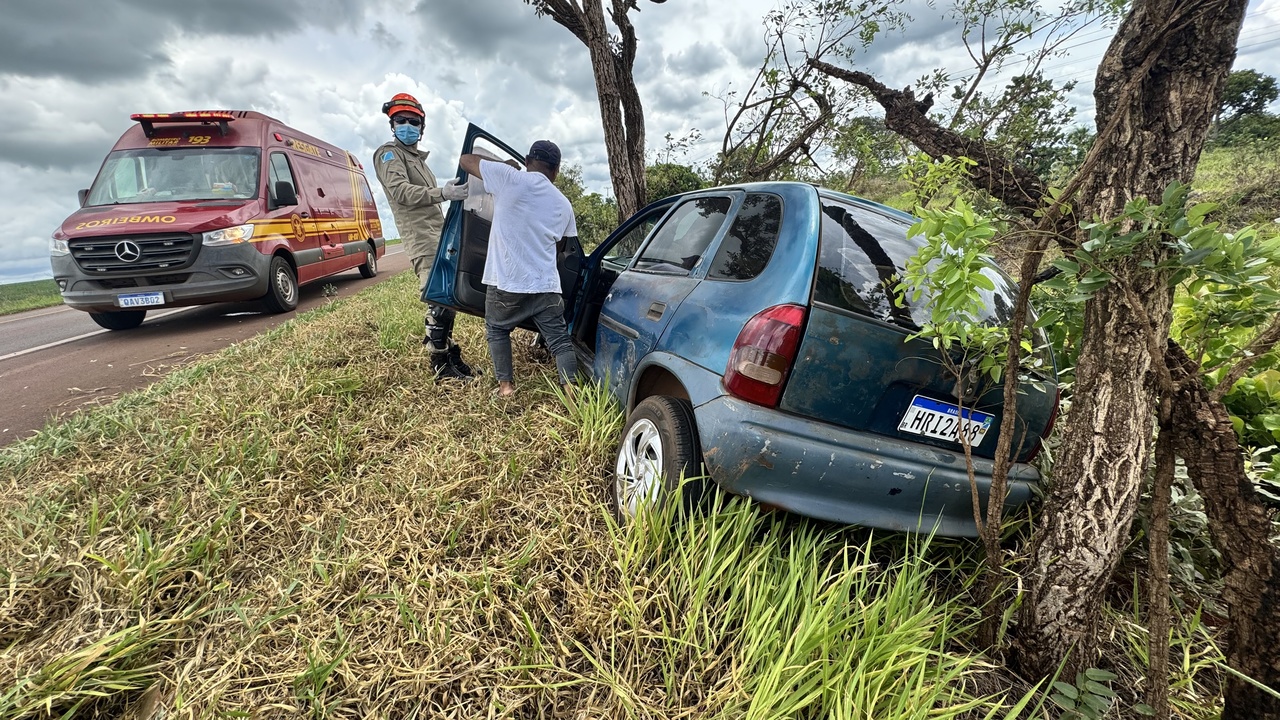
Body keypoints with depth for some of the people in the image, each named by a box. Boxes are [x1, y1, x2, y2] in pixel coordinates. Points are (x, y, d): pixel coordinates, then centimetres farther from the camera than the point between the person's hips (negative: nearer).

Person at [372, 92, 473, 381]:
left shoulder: (418, 157, 28)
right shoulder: (389, 154, 0)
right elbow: (401, 191, -18)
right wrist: (441, 193, -31)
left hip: (438, 234, 9)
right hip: (421, 238, -9)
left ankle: (450, 354, 13)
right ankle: (441, 366, -12)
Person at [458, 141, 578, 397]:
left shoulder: (510, 178, -2)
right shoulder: (563, 204, 11)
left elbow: (465, 160, 8)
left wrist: (505, 165, 20)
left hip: (507, 282, -2)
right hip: (546, 285, 2)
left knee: (496, 330, 21)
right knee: (560, 339, 10)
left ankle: (506, 385, 17)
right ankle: (571, 391, 1)